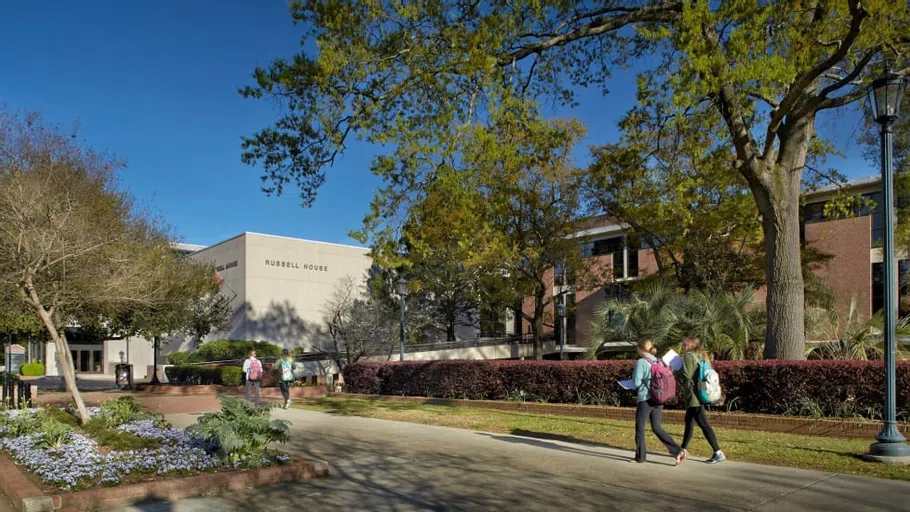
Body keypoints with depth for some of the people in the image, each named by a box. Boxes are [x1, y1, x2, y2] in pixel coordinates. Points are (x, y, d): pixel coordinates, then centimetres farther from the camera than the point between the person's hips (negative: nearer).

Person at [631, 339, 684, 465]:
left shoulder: (641, 362, -11)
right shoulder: (658, 361, 7)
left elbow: (636, 383, -13)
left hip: (646, 399, -6)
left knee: (640, 428, 8)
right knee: (657, 428, 13)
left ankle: (640, 456, 14)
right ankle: (677, 451, 2)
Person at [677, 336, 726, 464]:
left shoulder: (688, 355, -11)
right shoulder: (701, 356, 15)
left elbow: (686, 375, -20)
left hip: (693, 395, -10)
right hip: (701, 393, 10)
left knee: (703, 424, -9)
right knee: (688, 421, 18)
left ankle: (718, 453, -11)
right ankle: (683, 449, 28)